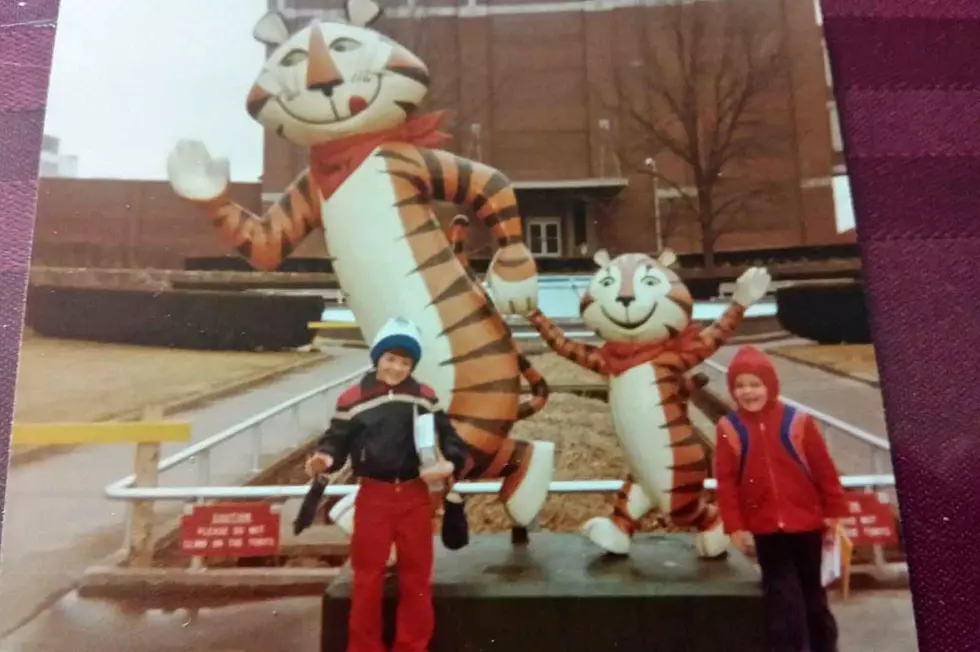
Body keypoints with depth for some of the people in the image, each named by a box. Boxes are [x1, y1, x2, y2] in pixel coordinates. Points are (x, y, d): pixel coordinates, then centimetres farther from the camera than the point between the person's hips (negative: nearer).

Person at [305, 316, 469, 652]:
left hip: (415, 496, 2)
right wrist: (325, 459, -25)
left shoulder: (425, 397, 1)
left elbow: (447, 434, 4)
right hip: (373, 497, -2)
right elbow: (337, 440, -4)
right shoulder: (353, 398, -6)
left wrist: (451, 462, -14)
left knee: (417, 576, 14)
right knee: (368, 576, 11)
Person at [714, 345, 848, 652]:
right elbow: (726, 481, -6)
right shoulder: (729, 428, -9)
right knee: (781, 595, 5)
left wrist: (834, 512, -1)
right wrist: (735, 526, -7)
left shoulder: (797, 421, -10)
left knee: (812, 590, 19)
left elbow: (824, 469, -3)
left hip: (806, 522, 1)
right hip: (765, 527, 0)